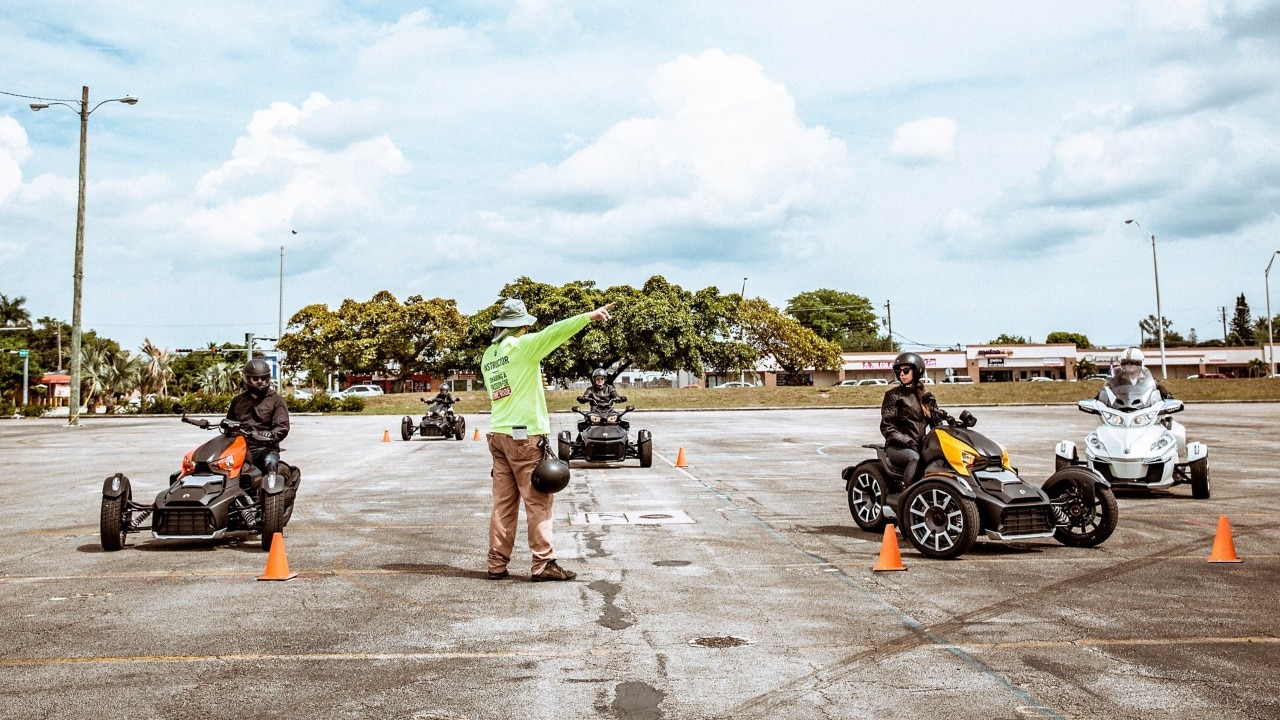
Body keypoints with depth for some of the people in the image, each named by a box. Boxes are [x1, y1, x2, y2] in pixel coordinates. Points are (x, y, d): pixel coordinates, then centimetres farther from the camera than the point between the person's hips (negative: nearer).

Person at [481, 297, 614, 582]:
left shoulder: (488, 356, 12)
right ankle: (543, 565, 0)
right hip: (525, 436, -7)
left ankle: (497, 564, 9)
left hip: (498, 435, 7)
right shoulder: (522, 346, -9)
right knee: (538, 502, -2)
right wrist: (588, 316, -27)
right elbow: (553, 333, -21)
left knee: (503, 503, 9)